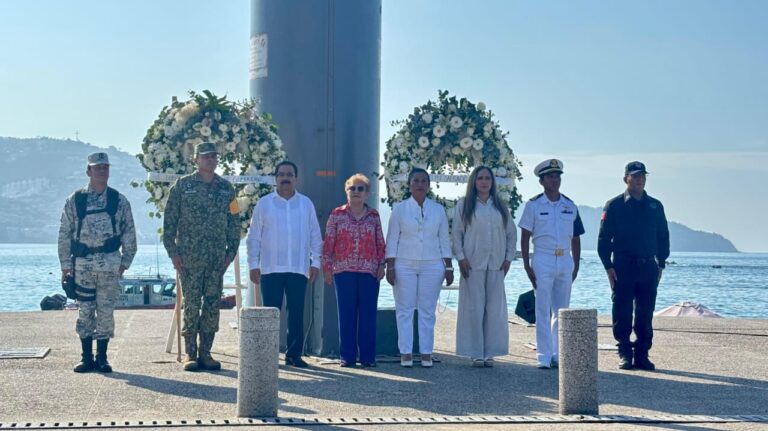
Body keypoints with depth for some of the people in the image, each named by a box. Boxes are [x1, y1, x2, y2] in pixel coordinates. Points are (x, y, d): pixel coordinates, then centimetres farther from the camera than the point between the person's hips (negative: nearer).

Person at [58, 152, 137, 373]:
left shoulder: (119, 201, 5)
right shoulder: (74, 200, 4)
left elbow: (129, 233, 6)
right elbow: (65, 234, 5)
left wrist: (125, 261, -1)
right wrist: (66, 265, 0)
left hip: (110, 263, 0)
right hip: (83, 263, 0)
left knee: (106, 311, 2)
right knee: (85, 310, 3)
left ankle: (102, 357, 11)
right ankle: (86, 357, 11)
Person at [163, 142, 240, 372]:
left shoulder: (226, 188, 10)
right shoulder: (183, 186, 1)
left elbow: (234, 222, 13)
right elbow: (169, 220, 1)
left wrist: (231, 251, 6)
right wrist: (172, 251, -5)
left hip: (217, 258, 3)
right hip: (189, 257, -3)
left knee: (212, 306, 3)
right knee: (191, 305, -2)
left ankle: (205, 353, 10)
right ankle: (190, 354, 5)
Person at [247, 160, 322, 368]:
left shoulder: (306, 204, 10)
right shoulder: (264, 203, 5)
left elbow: (315, 236, 12)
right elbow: (254, 236, 4)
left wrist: (315, 262, 4)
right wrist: (253, 264, -2)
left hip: (299, 269, 2)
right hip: (270, 268, -1)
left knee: (296, 314, 3)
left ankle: (294, 354, 10)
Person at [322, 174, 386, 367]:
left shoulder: (374, 216, 9)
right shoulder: (337, 215, 4)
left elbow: (380, 243, 11)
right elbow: (328, 243, 3)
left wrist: (381, 265, 3)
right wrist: (327, 268, -1)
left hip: (369, 272, 1)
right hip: (344, 271, -1)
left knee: (368, 315, 1)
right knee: (346, 315, 1)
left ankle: (368, 356, 7)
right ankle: (347, 356, 7)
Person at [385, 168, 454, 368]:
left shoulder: (438, 209, 9)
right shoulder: (400, 209, 4)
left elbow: (444, 240, 10)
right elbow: (392, 239, 2)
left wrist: (448, 267, 5)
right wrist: (390, 266, -5)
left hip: (432, 265, 1)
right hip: (404, 265, -1)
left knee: (427, 310, 1)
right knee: (404, 309, -2)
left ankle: (426, 353, 5)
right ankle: (406, 353, 2)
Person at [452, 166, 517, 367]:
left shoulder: (500, 207, 13)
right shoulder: (464, 205, 5)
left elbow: (512, 233, 15)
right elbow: (456, 233, 1)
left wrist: (508, 257, 5)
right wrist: (461, 258, -8)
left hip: (496, 265, 3)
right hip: (473, 264, -3)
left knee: (495, 308, 2)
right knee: (474, 307, -4)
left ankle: (490, 352, 8)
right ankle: (475, 353, 2)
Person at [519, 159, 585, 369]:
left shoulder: (570, 206, 9)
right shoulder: (533, 205, -1)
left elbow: (575, 238, 13)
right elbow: (525, 237, -1)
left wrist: (576, 266, 7)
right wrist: (527, 266, -7)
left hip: (565, 261, 4)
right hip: (542, 261, -4)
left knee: (562, 311, 7)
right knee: (543, 311, -3)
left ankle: (558, 354, 15)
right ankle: (544, 356, -1)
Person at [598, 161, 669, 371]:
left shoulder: (655, 206, 12)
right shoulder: (614, 206, 0)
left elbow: (663, 237, 17)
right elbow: (604, 239, -1)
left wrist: (661, 264, 9)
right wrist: (608, 266, -8)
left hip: (648, 266, 3)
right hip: (623, 266, -3)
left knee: (645, 314, 5)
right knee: (622, 313, -1)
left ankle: (642, 355, 11)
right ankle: (625, 354, 7)